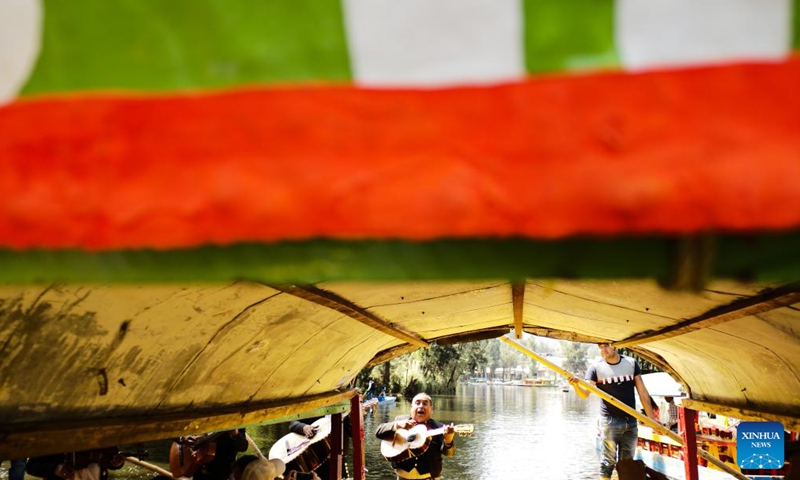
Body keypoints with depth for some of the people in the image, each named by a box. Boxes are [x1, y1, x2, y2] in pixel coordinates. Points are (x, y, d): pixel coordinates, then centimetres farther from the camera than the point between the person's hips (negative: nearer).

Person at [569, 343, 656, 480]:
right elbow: (585, 394, -12)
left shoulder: (631, 363, 5)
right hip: (610, 421, -3)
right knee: (609, 459, -4)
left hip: (631, 421, 3)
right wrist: (576, 385, -34)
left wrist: (651, 418, 4)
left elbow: (642, 392, 7)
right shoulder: (596, 368, -3)